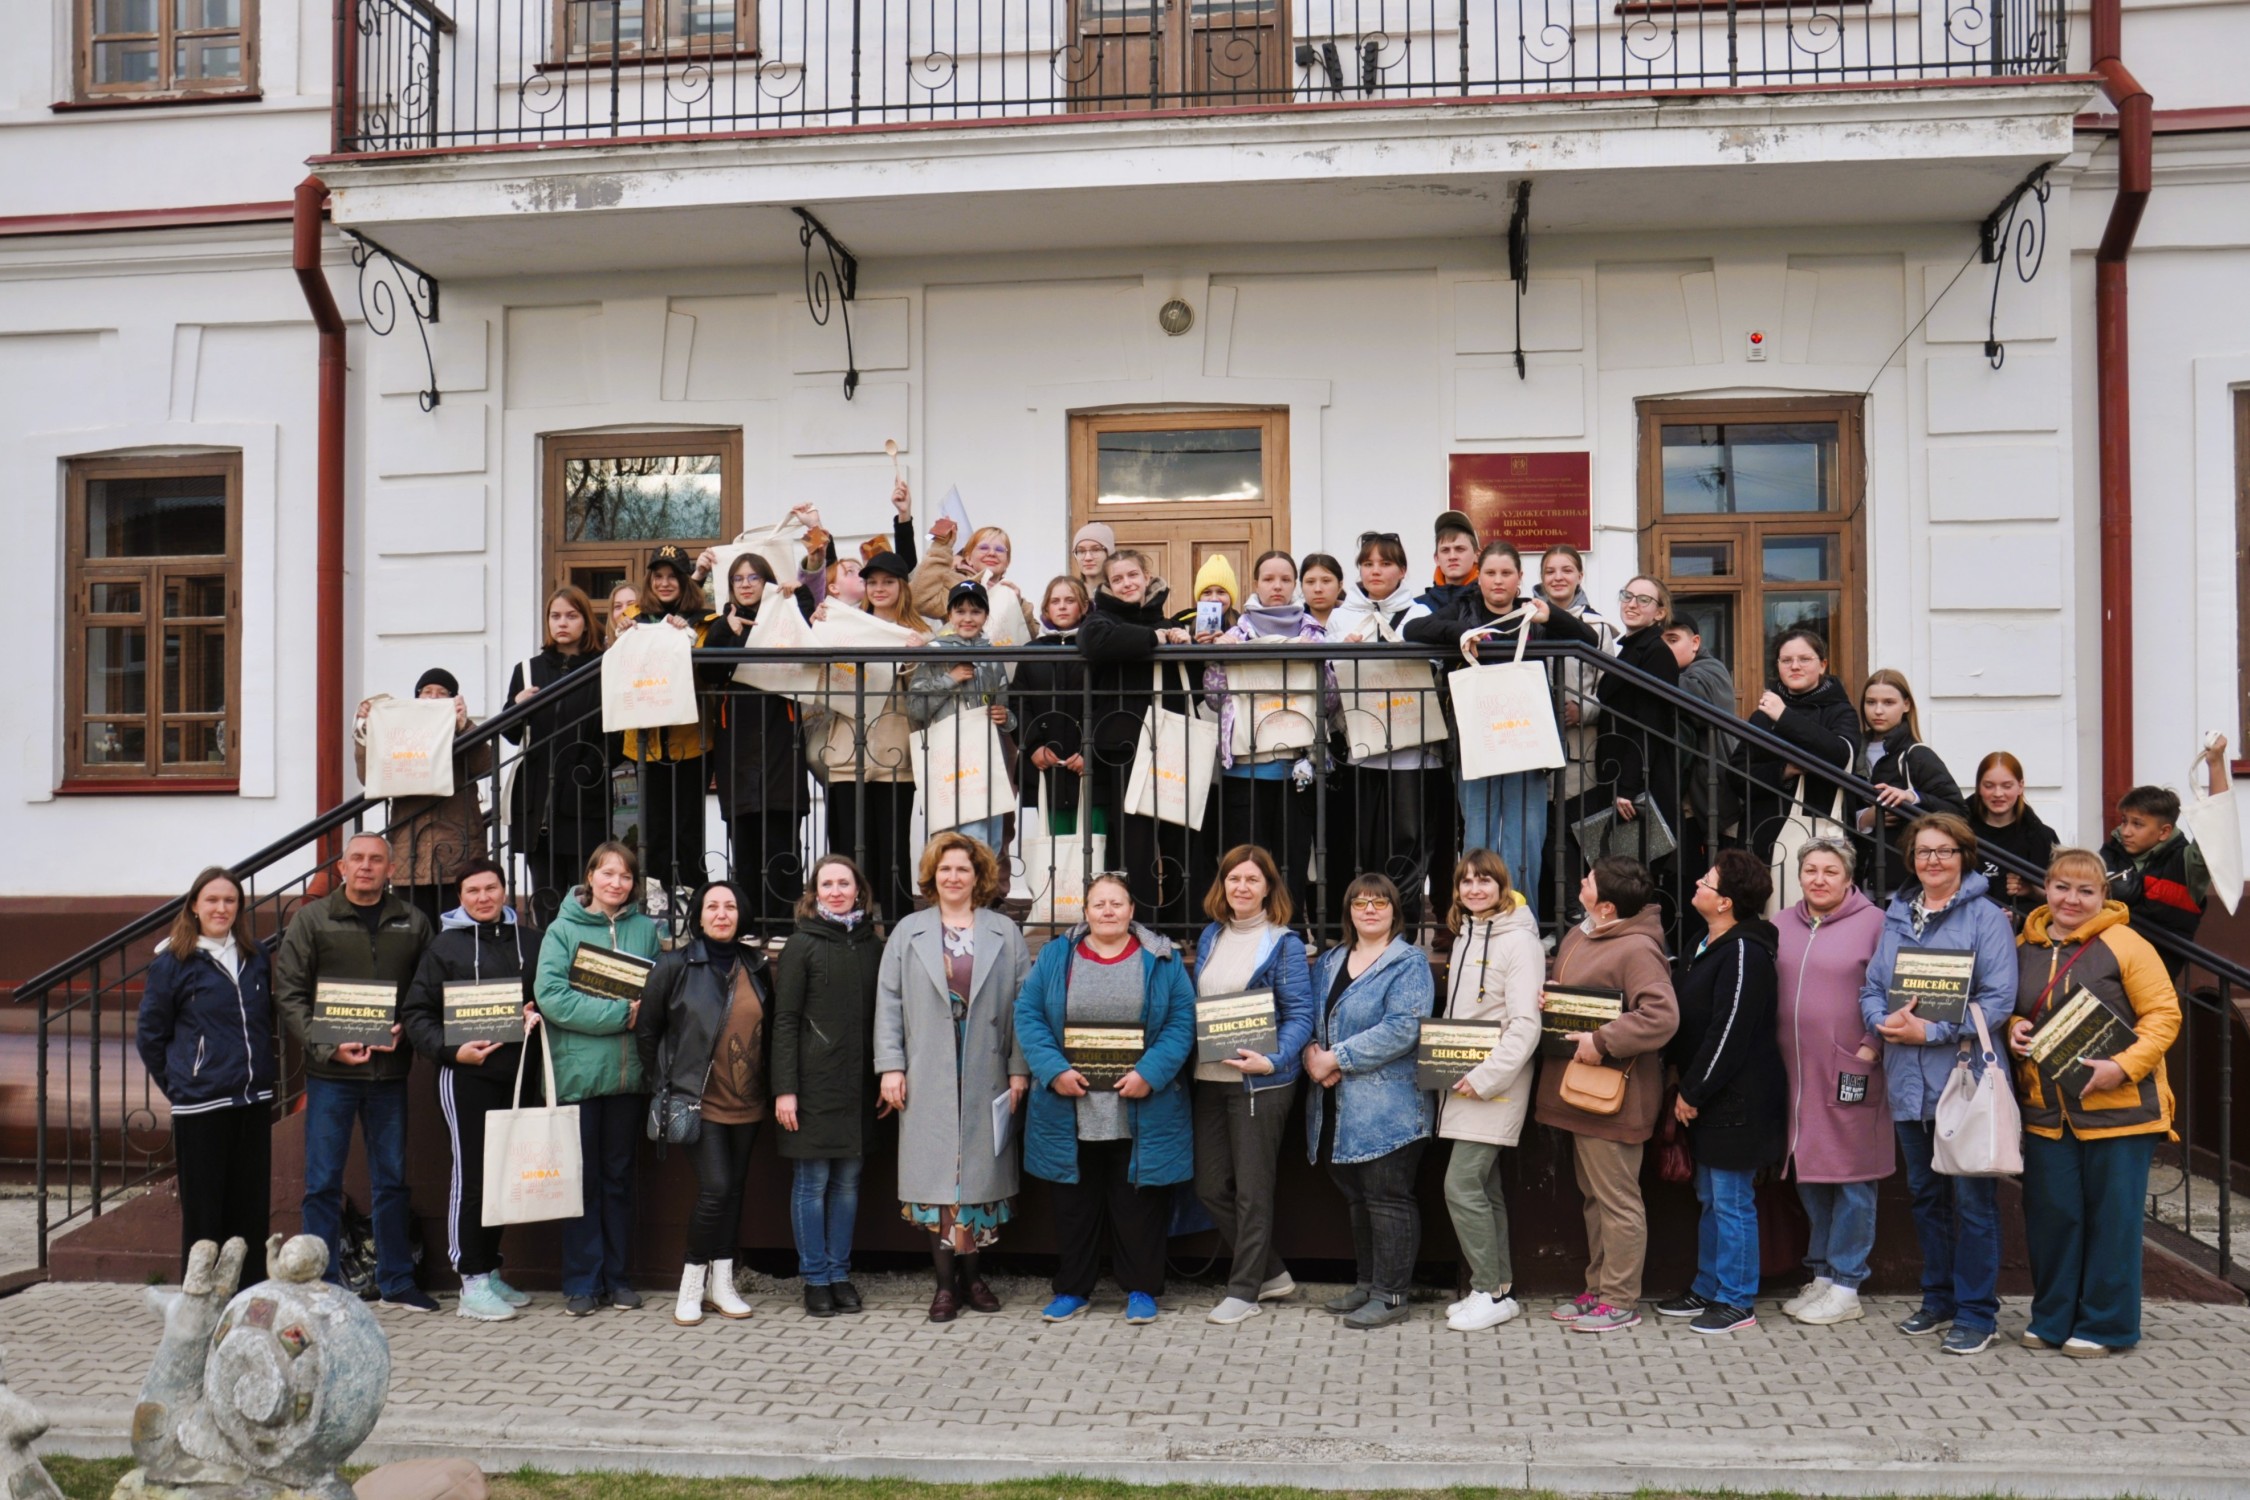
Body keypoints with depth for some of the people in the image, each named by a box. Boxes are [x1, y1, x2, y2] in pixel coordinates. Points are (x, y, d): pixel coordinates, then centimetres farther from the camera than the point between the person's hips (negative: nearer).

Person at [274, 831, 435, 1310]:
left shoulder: (413, 924, 8)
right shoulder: (312, 920, 2)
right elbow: (289, 993, -3)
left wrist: (406, 1030, -11)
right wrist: (327, 1048, -13)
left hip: (390, 1072, 2)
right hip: (329, 1073, -2)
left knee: (392, 1179, 10)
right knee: (323, 1182, 2)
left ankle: (396, 1282, 19)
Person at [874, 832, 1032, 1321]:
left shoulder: (1005, 933, 7)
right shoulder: (908, 932, 8)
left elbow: (1023, 1004, 4)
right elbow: (889, 1003, 5)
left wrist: (1019, 1068, -2)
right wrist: (891, 1067, -3)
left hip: (987, 1078, 0)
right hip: (928, 1079, 0)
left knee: (981, 1172, 5)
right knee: (936, 1174, -1)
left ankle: (972, 1276, 17)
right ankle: (946, 1284, 6)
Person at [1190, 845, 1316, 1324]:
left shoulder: (1284, 943, -6)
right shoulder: (1211, 937, 12)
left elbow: (1300, 1015, -10)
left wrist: (1272, 1059, -24)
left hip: (1260, 1082, -7)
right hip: (1210, 1078, 7)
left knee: (1252, 1190, 1)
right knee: (1210, 1186, 10)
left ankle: (1244, 1290, 13)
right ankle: (1271, 1273, 24)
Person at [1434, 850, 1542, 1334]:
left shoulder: (1519, 941, -12)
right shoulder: (1465, 936, 14)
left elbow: (1525, 1025, -17)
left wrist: (1485, 1076, -19)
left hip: (1495, 1089, -8)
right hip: (1463, 1083, 8)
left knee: (1462, 1186, -10)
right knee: (1484, 1189, 12)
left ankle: (1491, 1292, 1)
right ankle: (1498, 1288, 20)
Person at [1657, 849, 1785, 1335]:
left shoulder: (1743, 952, -19)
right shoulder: (1712, 945, 13)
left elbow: (1728, 1032, -22)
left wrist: (1693, 1092, -17)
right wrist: (1686, 1088, 13)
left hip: (1739, 1101, -10)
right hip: (1711, 1097, 10)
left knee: (1732, 1201, -1)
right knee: (1711, 1198, 18)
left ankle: (1737, 1302, 8)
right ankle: (1708, 1290, 29)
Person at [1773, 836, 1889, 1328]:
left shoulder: (1873, 922, -3)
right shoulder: (1782, 925, 13)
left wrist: (1870, 1049, -13)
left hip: (1849, 1072, -5)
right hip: (1794, 1072, 6)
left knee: (1851, 1176, 1)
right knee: (1809, 1176, 12)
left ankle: (1845, 1285, 10)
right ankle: (1822, 1273, 24)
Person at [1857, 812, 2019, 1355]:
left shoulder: (1986, 918, -6)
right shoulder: (1895, 918, 12)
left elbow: (1998, 1002, -13)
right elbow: (1871, 989, 14)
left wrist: (1931, 1030, -18)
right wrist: (1885, 1021, -8)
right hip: (1909, 1081, 6)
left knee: (1972, 1198, 1)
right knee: (1926, 1194, 16)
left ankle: (1976, 1311, 11)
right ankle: (1938, 1297, 29)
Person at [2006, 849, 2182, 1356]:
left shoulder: (2125, 945, -8)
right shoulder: (2025, 948, 8)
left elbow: (2163, 1014, -9)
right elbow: (2014, 1010, 21)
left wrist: (2124, 1066, -20)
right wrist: (2014, 1030, -1)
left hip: (2118, 1108, -5)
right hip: (2046, 1110, 5)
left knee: (2112, 1216, 3)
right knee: (2050, 1214, 8)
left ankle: (2103, 1324, 15)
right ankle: (2053, 1318, 22)